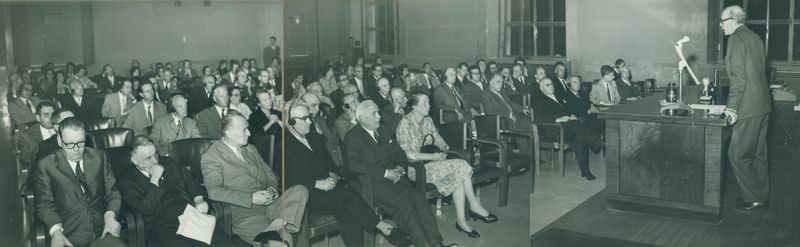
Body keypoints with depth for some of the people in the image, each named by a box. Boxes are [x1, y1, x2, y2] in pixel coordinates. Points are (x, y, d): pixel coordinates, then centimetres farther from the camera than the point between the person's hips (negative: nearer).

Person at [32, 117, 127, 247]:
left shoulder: (99, 157, 15)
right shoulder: (45, 166, 7)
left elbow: (112, 192, 13)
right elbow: (45, 203, 1)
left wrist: (110, 215, -7)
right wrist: (56, 231, -16)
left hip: (102, 231, 1)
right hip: (68, 235, -1)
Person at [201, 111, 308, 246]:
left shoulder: (250, 149, 21)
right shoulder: (210, 157, -3)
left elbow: (269, 173, 25)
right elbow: (214, 191, -14)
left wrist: (272, 188, 0)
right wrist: (251, 198, -20)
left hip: (269, 204, 8)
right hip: (244, 215, -8)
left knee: (301, 191, -22)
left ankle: (274, 228, -33)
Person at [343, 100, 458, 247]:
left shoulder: (383, 132, 23)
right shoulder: (352, 137, 0)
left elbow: (399, 154, 25)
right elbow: (353, 164, -14)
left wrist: (400, 168, 0)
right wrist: (385, 173, -18)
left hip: (393, 177, 6)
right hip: (373, 183, -6)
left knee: (419, 198, -19)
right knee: (403, 203, -28)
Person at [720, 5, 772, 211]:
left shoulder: (736, 39, -12)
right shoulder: (755, 37, 15)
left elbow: (738, 77, -18)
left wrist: (732, 107, -16)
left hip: (749, 108, -9)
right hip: (763, 104, 9)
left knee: (737, 155, -2)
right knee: (759, 154, 15)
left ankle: (755, 200, 3)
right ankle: (762, 198, 23)